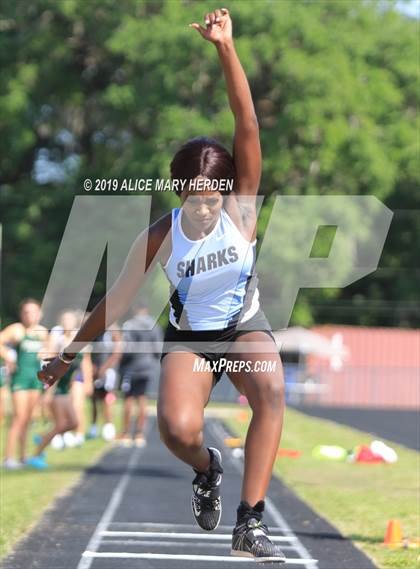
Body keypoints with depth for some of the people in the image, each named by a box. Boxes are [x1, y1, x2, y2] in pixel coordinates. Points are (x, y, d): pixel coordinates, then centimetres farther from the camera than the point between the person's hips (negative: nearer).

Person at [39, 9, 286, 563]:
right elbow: (117, 300, -4)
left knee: (271, 391, -33)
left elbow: (248, 127, -29)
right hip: (188, 336, 0)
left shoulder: (242, 207, -18)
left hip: (245, 327, 0)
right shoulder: (159, 237, -17)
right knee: (178, 430, -27)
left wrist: (226, 48, -39)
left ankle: (250, 523, -30)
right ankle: (206, 468, 13)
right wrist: (69, 353, 1)